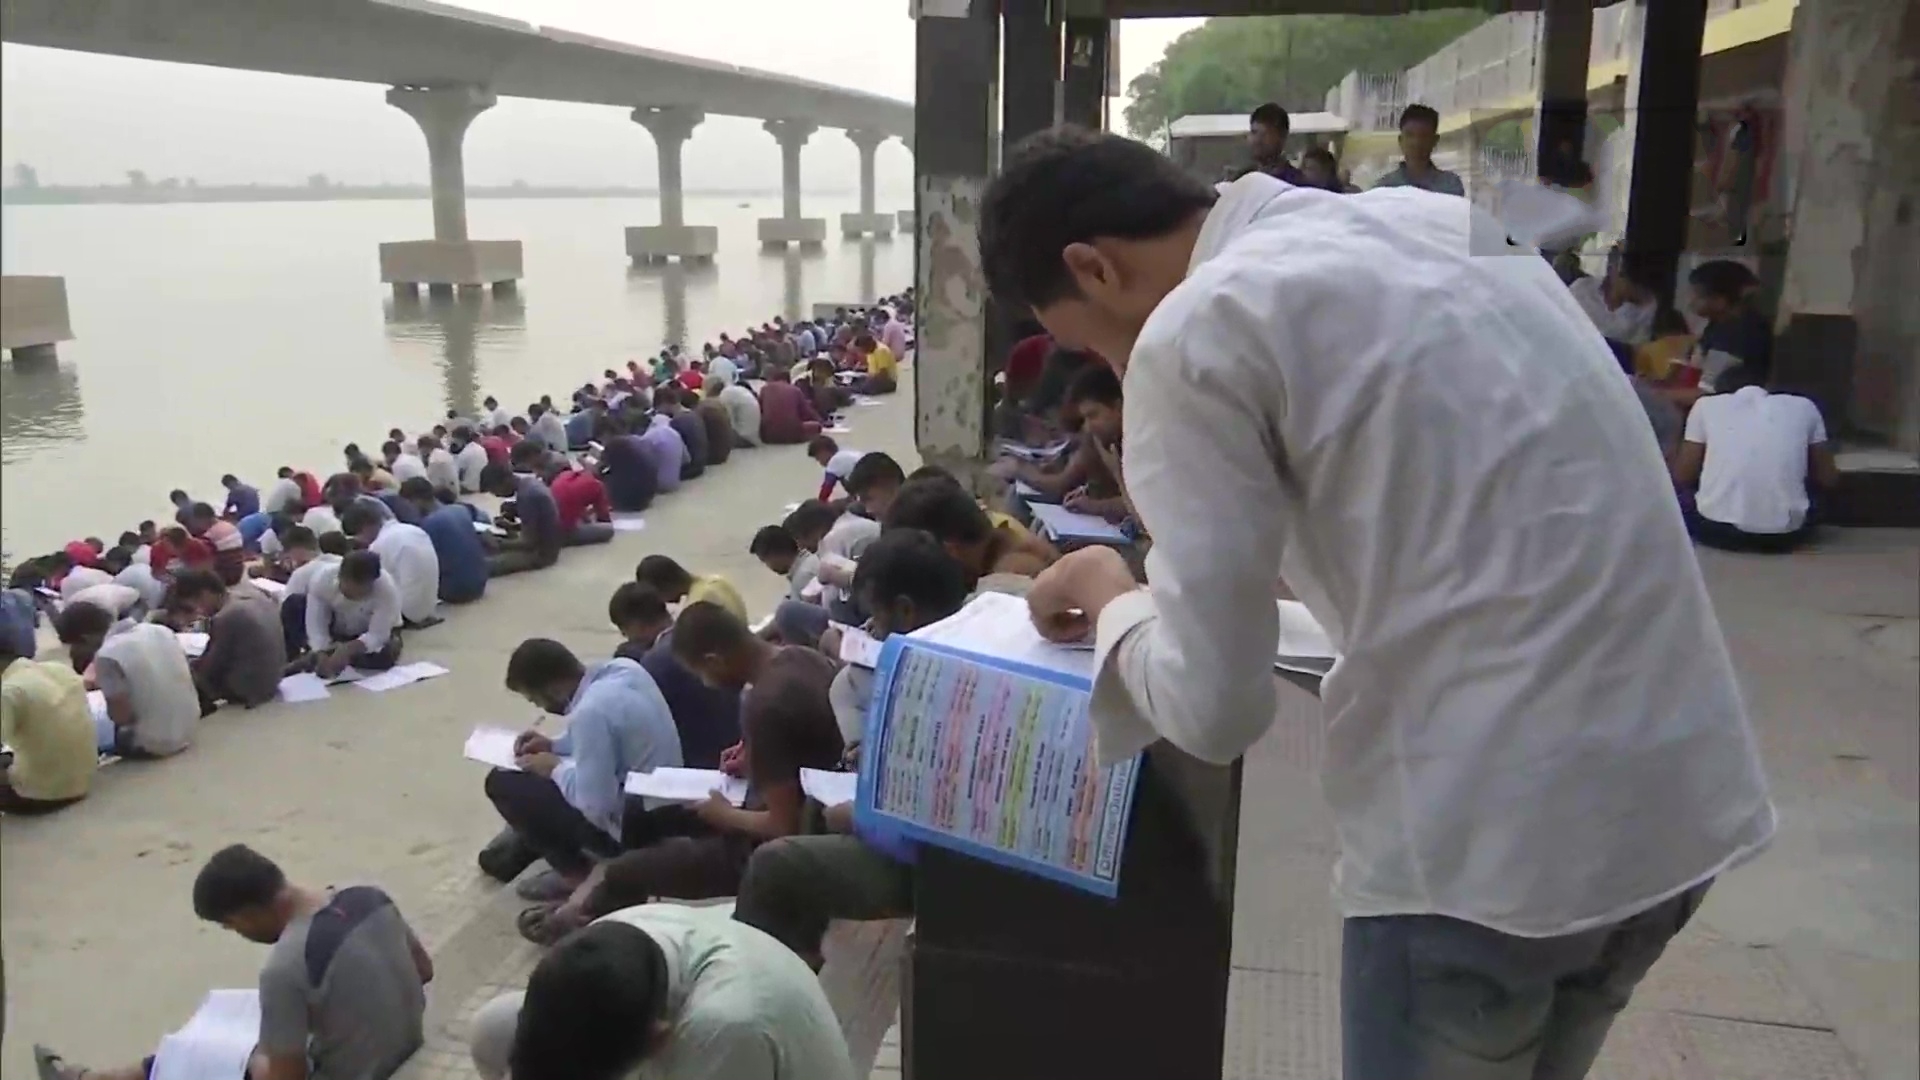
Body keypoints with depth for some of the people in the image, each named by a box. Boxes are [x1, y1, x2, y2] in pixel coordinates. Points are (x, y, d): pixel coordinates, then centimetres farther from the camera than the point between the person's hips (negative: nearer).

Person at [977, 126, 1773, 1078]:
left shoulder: (1196, 333, -10)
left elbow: (1212, 706, -11)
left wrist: (1113, 605, 9)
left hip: (1491, 831, -8)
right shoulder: (1431, 222, 13)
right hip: (1681, 788, 8)